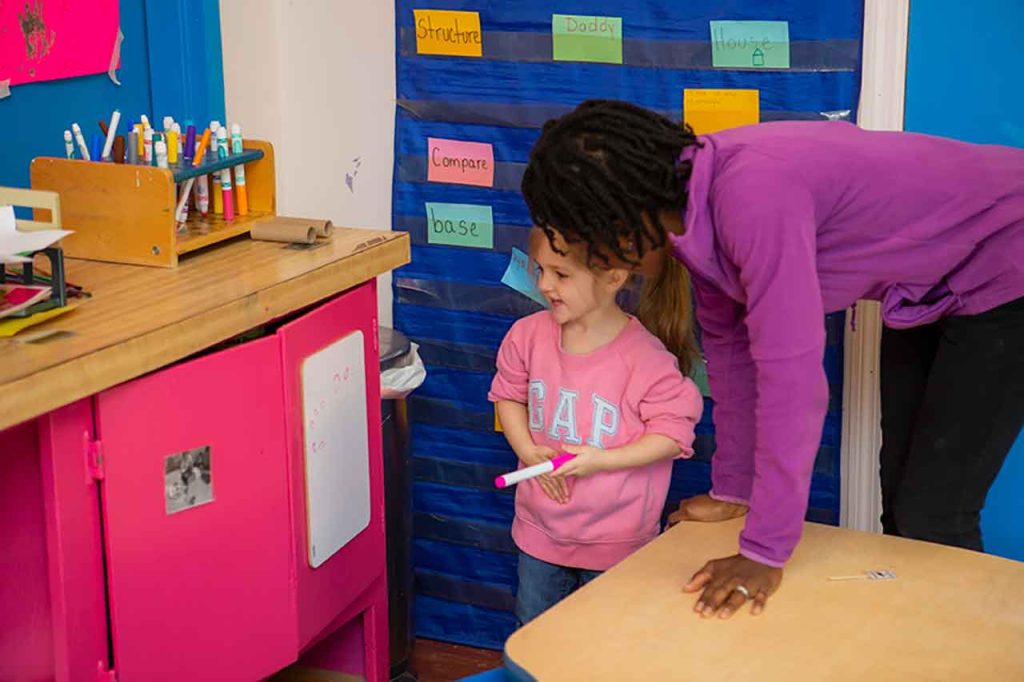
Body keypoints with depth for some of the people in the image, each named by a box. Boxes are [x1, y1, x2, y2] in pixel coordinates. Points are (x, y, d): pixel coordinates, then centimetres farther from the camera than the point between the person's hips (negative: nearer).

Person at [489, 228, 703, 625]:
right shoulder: (529, 335, -8)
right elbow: (508, 395, 7)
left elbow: (674, 430, -16)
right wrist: (528, 451, -9)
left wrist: (602, 459, -25)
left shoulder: (645, 358, -23)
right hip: (541, 528, 4)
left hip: (616, 541, -4)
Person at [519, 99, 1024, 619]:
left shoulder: (751, 196, -37)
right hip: (928, 288, 9)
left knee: (930, 517, -7)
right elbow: (729, 347, 2)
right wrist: (732, 490, 7)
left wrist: (765, 553, -32)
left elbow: (790, 375, -37)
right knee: (898, 495, 15)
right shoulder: (690, 202, -9)